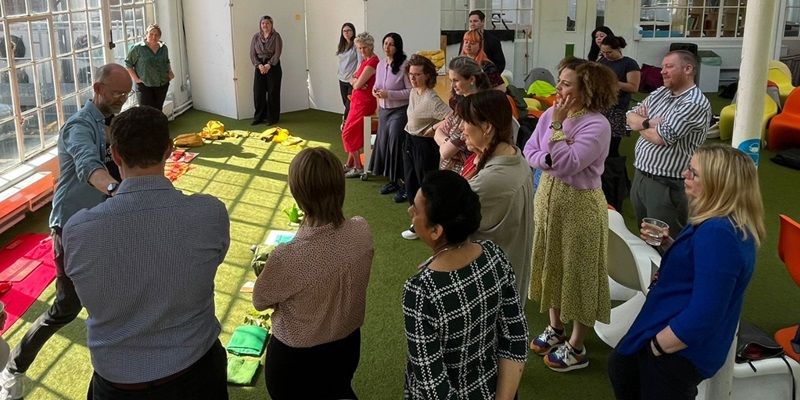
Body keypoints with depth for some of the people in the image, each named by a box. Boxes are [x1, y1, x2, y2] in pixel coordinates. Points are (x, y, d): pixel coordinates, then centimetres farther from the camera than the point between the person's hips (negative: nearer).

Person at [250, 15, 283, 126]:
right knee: (258, 93, 2)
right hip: (259, 67, 3)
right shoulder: (256, 37, 7)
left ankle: (272, 118, 7)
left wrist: (268, 65, -19)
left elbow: (277, 53, -10)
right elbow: (252, 53, 3)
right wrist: (259, 65, -13)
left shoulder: (276, 36, -3)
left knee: (273, 93, -1)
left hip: (273, 66, -3)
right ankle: (259, 117, 12)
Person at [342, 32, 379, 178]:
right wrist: (355, 81, -11)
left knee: (349, 133, -4)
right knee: (354, 133, 13)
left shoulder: (372, 62, -18)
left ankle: (358, 168, 3)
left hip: (365, 102, -9)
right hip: (357, 100, 9)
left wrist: (356, 82, 2)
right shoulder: (364, 60, 13)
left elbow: (358, 84, -20)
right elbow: (352, 80, 11)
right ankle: (350, 164, 23)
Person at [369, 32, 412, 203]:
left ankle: (404, 184, 0)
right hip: (383, 110, 8)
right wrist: (375, 90, -2)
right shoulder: (380, 64, 7)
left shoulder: (404, 65, -15)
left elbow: (410, 91, -18)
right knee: (383, 143, 11)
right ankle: (392, 181, 26)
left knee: (396, 144, -11)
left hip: (399, 111, -7)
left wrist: (389, 94, -22)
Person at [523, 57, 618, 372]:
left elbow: (566, 164, -27)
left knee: (577, 272, 5)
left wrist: (557, 126, -22)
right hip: (548, 196, 7)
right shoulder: (550, 115, 0)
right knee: (551, 265, 18)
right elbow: (529, 153, 0)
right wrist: (549, 159, -18)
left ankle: (576, 347, 19)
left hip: (580, 204, -7)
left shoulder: (597, 125, -20)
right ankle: (556, 329, 37)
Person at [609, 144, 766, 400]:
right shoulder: (725, 223, 3)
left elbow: (703, 317, -32)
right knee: (620, 366, 27)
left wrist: (655, 347, -20)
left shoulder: (718, 233, -31)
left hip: (681, 348, -11)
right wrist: (668, 244, 3)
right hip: (671, 327, 11)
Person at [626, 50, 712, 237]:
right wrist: (649, 123, -15)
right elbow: (630, 117, 6)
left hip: (666, 185, -8)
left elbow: (662, 137, -23)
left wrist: (640, 125, -3)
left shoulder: (696, 103, -16)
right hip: (640, 175, 8)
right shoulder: (660, 93, 9)